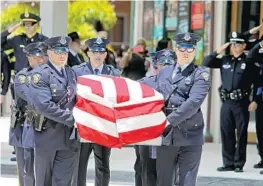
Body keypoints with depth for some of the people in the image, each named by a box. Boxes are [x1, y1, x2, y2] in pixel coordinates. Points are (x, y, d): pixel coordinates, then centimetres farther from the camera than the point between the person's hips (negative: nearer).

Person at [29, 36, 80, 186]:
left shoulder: (72, 73, 13)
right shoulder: (40, 74, -7)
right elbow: (44, 105, -19)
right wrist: (72, 119, -19)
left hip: (69, 138, 4)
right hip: (47, 136, -4)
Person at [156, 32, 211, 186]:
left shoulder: (200, 74, -1)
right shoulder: (164, 72, 17)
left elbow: (194, 102, -14)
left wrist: (170, 120, -17)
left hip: (190, 138, -5)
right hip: (166, 137, 5)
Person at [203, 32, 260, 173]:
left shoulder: (249, 62, -3)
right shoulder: (225, 60, 9)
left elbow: (257, 82, -4)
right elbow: (206, 63, 11)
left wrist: (254, 101, -10)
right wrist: (218, 51, 0)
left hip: (241, 103, -4)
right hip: (226, 103, 4)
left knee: (241, 134, 1)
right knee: (226, 133, 6)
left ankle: (239, 164, 8)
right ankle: (228, 163, 14)